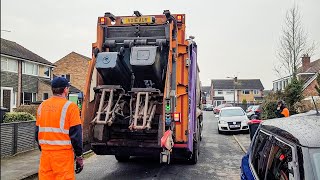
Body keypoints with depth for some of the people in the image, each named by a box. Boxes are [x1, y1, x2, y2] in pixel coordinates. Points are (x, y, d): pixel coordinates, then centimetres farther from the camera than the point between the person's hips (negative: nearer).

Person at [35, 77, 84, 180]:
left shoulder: (42, 106, 8)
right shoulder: (69, 106, -9)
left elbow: (37, 132, 14)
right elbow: (76, 134, -10)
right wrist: (79, 156, -4)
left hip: (45, 153, 6)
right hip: (63, 153, -6)